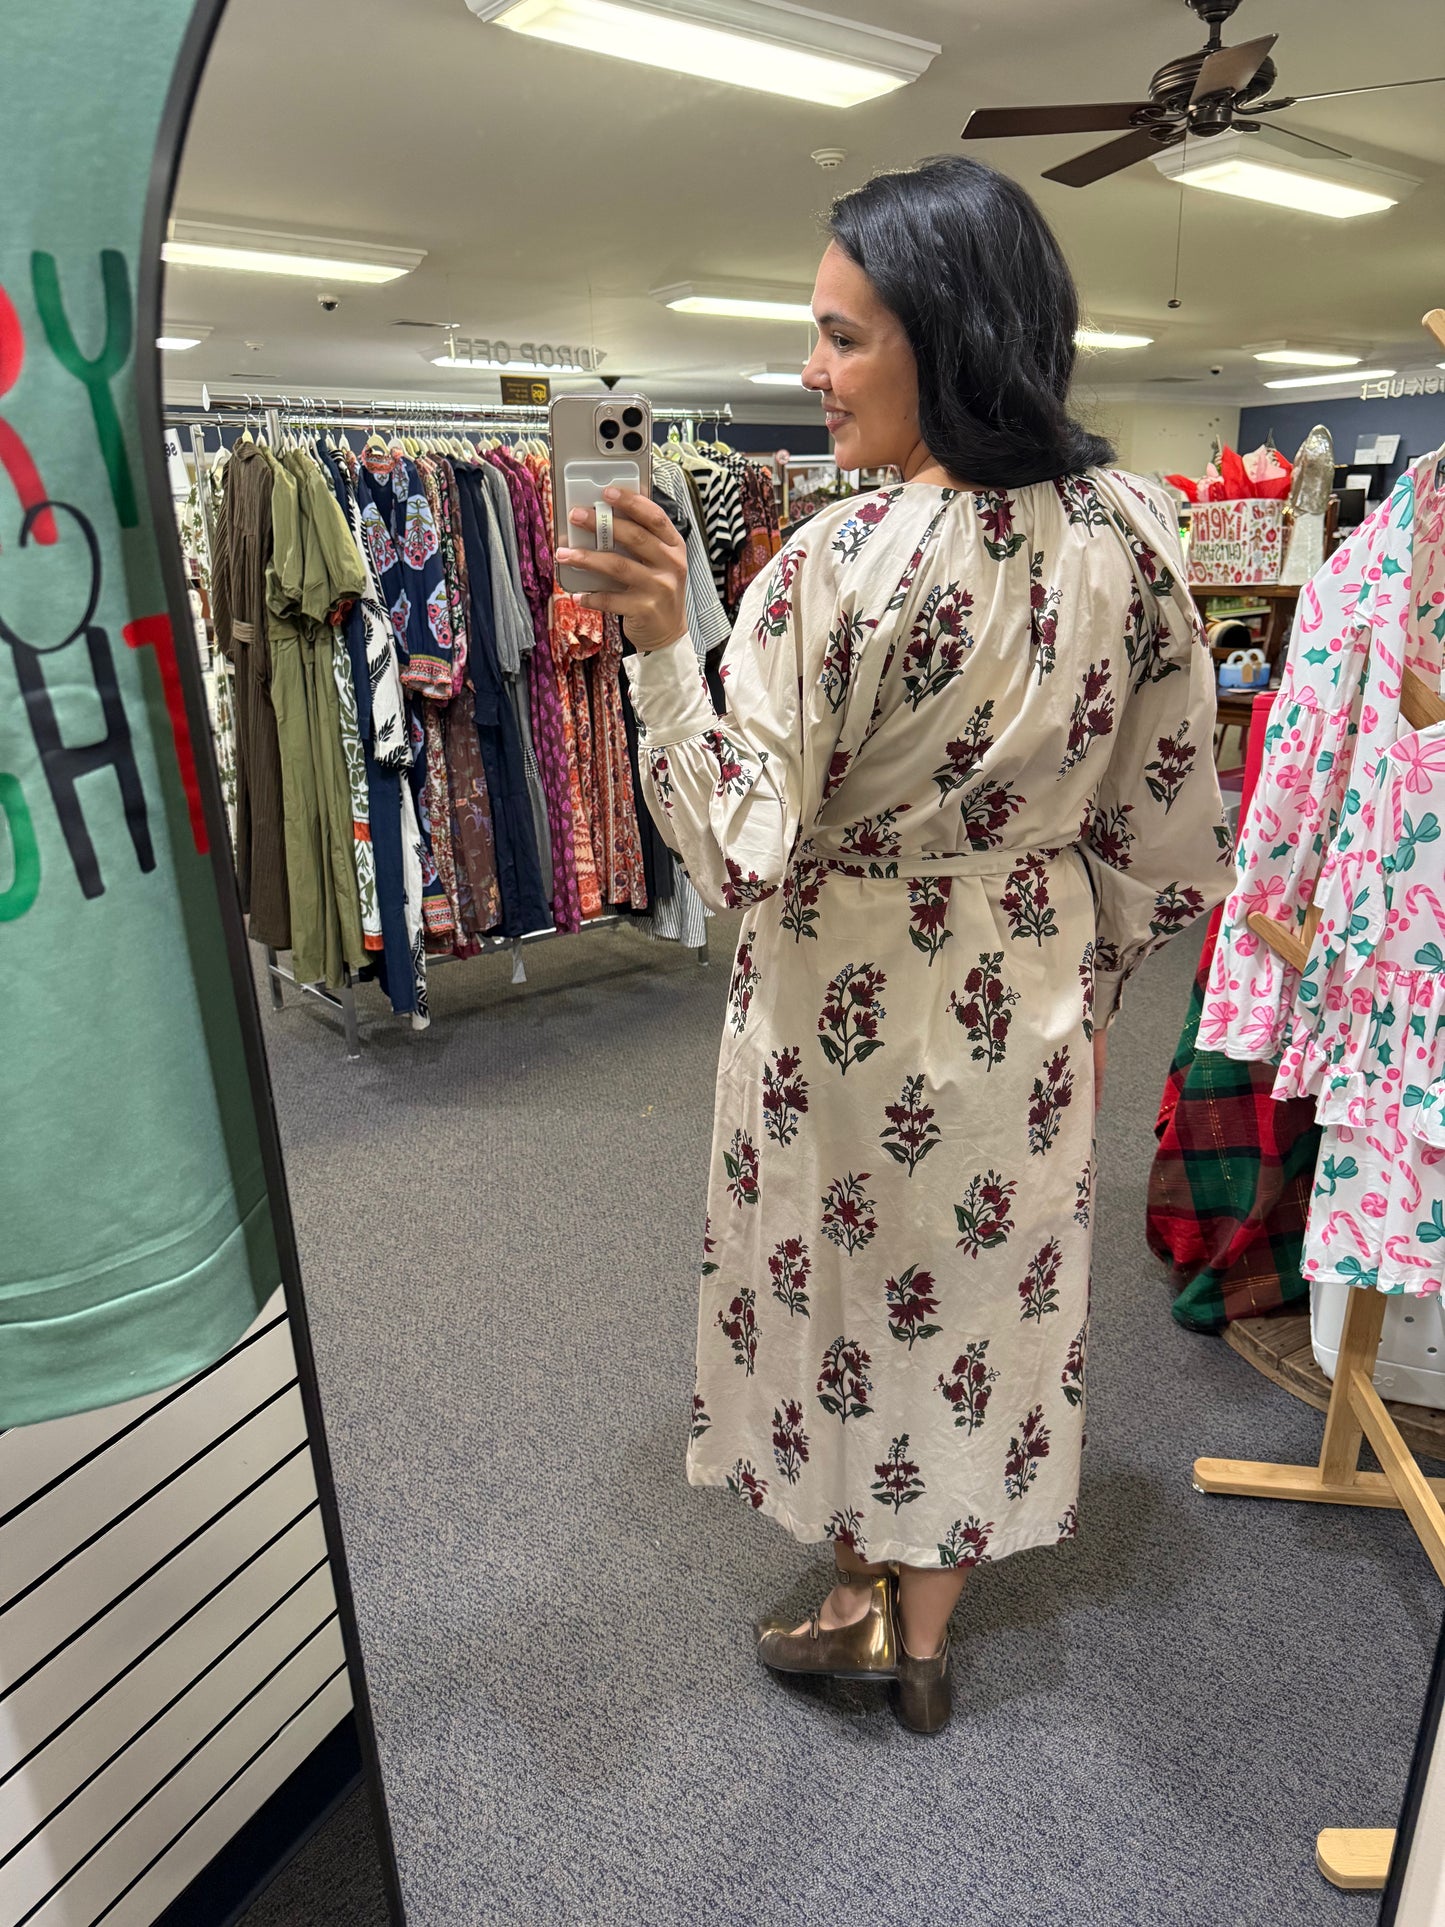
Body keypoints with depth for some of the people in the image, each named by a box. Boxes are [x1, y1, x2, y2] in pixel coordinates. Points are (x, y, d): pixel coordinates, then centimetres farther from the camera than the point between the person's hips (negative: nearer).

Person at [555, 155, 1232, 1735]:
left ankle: (867, 1598, 43)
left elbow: (742, 853, -23)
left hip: (845, 1011, -5)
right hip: (1021, 1007, 5)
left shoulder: (838, 564, -23)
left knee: (851, 1290, 18)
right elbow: (1164, 827, 1)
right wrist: (1095, 981, 14)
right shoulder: (1130, 535, -5)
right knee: (982, 1291, 21)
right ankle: (926, 1626, 43)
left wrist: (660, 645, -28)